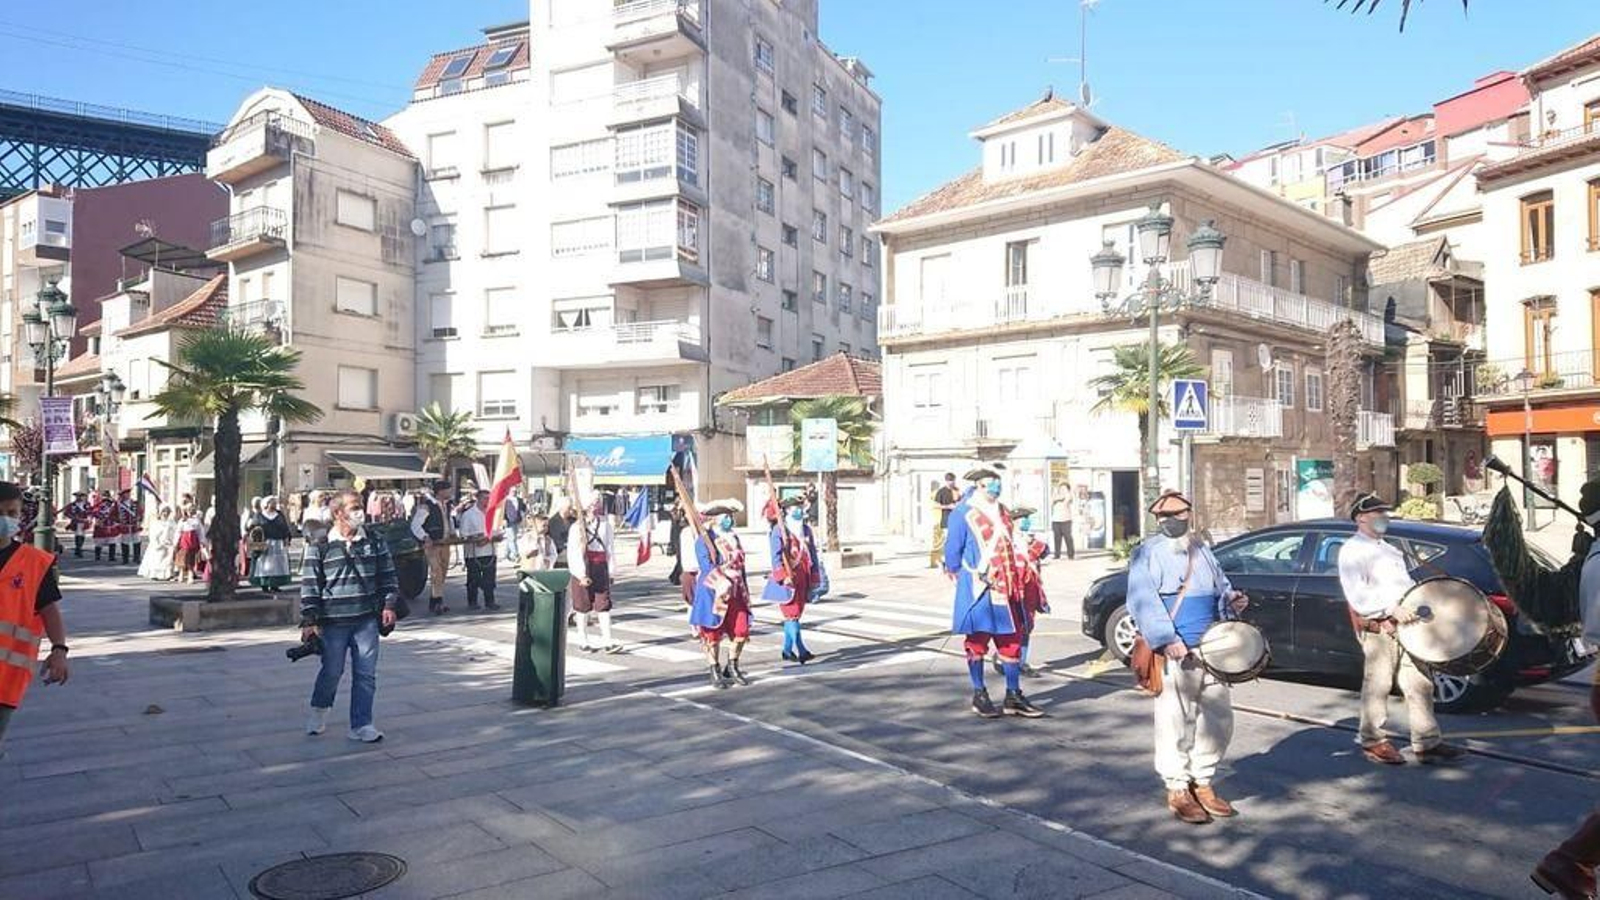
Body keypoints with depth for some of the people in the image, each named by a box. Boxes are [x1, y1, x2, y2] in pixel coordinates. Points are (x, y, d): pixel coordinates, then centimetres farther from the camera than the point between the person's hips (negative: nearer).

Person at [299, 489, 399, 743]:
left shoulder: (374, 543, 4)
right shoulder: (319, 547, -3)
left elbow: (388, 576, 9)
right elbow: (310, 586, -3)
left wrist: (388, 605, 0)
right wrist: (309, 621, -6)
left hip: (367, 620, 2)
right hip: (333, 622, -2)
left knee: (366, 674, 2)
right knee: (332, 671, 7)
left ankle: (361, 725, 11)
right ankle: (319, 709, 36)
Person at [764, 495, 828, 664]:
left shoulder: (807, 530, 14)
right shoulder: (779, 530, -5)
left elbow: (813, 555, 17)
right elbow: (776, 556, -10)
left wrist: (815, 579, 14)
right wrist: (784, 576, -19)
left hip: (803, 577, 6)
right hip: (788, 578, -6)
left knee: (795, 615, 10)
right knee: (792, 614, -9)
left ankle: (787, 650, 18)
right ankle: (801, 651, -13)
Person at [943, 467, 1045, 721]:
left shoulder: (1001, 510, 14)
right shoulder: (963, 513, -9)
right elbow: (953, 550, -5)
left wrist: (1015, 580, 18)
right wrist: (960, 577, 1)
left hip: (1006, 588, 7)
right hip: (979, 590, -7)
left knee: (1011, 640, 8)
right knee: (977, 641, 4)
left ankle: (1013, 696, 17)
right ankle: (979, 696, 15)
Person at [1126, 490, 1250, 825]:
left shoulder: (1203, 552, 17)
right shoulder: (1148, 553, -4)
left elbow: (1221, 586, 28)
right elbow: (1142, 600, -13)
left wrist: (1232, 600, 4)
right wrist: (1166, 640, -22)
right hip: (1175, 655, -7)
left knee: (1218, 719, 11)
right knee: (1176, 722, -3)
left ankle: (1203, 782, 26)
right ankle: (1177, 790, 11)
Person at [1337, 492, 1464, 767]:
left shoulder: (1388, 549, 24)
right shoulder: (1352, 551, -6)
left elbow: (1405, 583, 27)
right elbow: (1357, 595, -15)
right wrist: (1392, 608, -24)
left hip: (1405, 624, 8)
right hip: (1377, 627, -8)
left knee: (1419, 683, 7)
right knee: (1377, 685, 0)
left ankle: (1427, 743, 13)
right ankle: (1372, 741, 12)